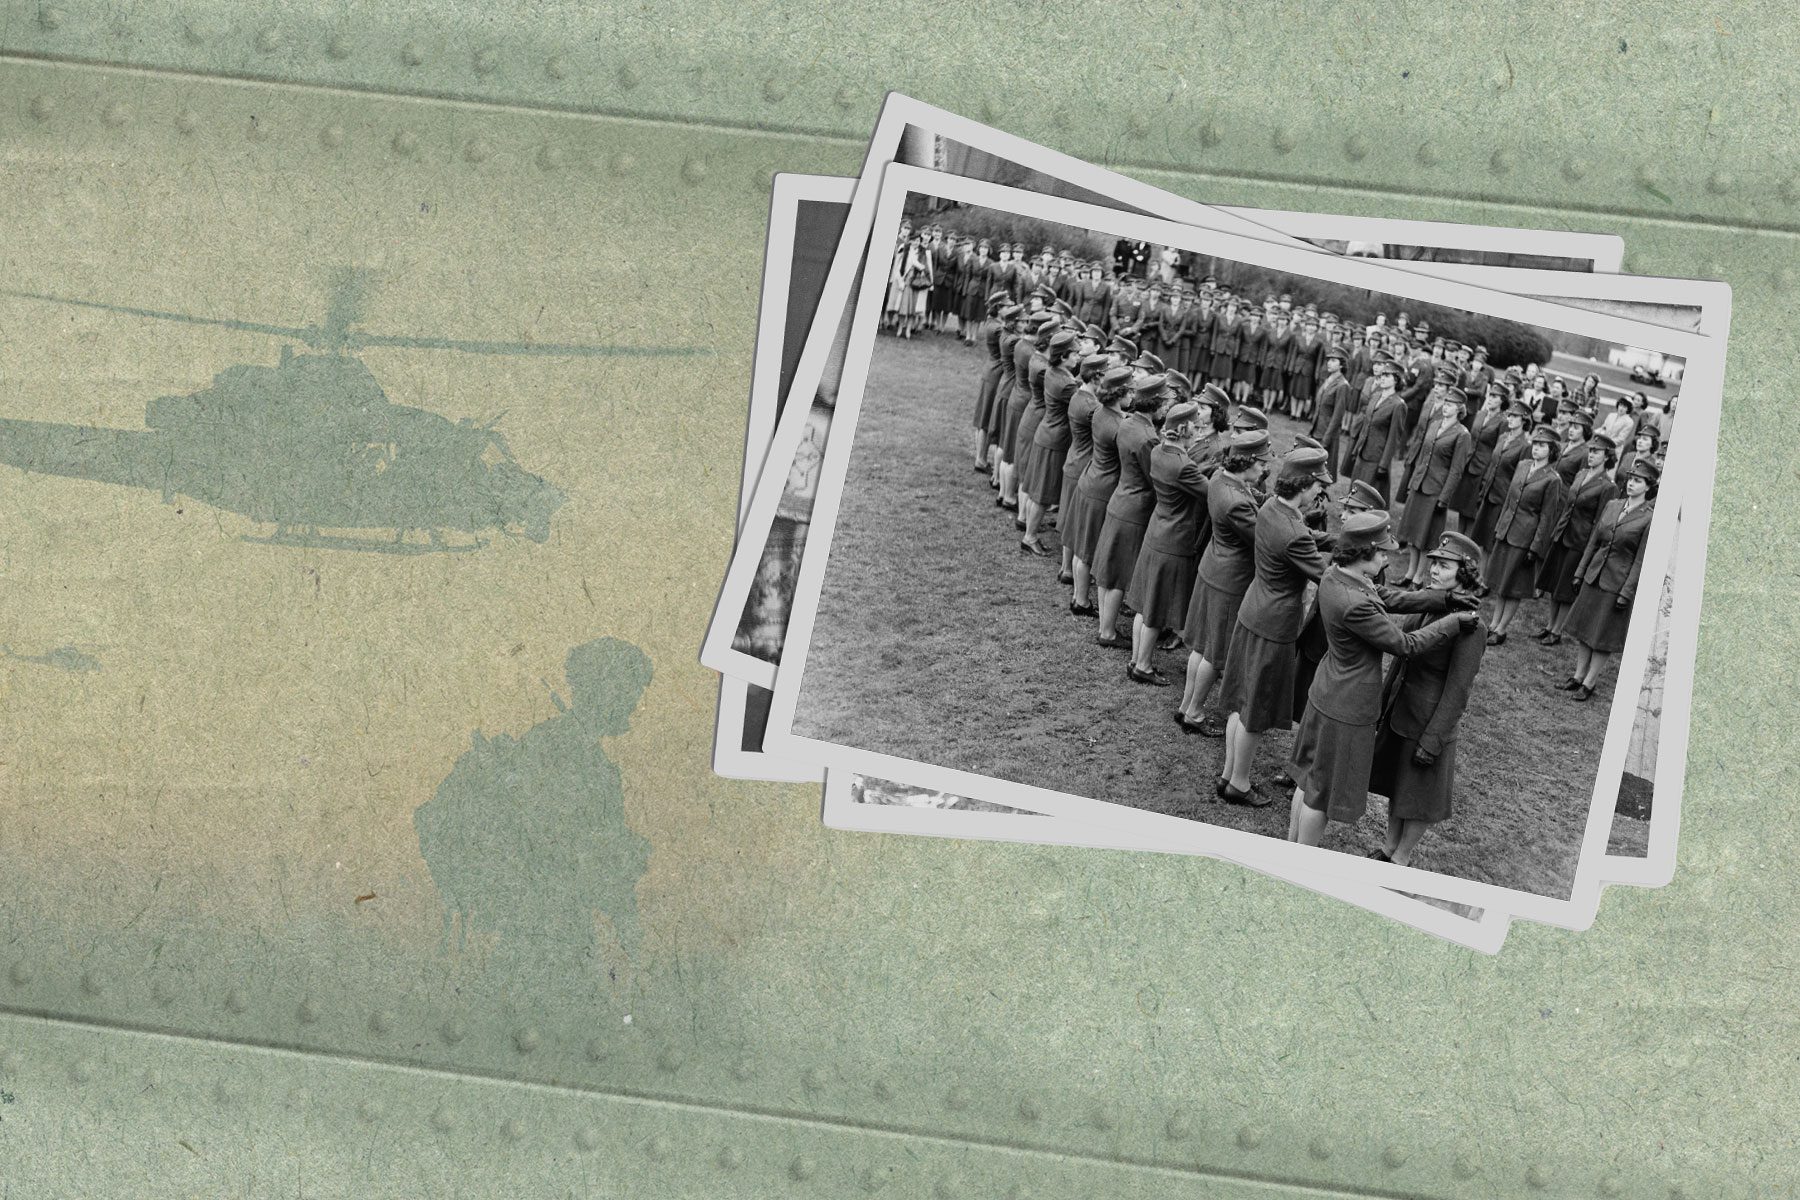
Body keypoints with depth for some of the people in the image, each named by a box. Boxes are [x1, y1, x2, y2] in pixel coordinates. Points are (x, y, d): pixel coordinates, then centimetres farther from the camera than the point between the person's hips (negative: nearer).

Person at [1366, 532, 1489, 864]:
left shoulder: (1470, 628, -25)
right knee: (1395, 785, 22)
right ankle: (1390, 847, 40)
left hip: (1429, 722, -7)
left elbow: (1457, 692, -21)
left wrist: (1431, 741, -18)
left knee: (1417, 796, 12)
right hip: (1399, 713, 7)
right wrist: (1382, 703, 15)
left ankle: (1401, 859, 30)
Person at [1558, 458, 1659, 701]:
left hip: (1618, 582, -6)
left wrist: (1627, 592, -13)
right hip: (1594, 576, 6)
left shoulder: (1650, 518, -12)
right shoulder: (1612, 506, 5)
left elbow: (1641, 560, -12)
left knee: (1604, 636, 3)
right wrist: (1581, 571, 10)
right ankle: (1578, 675, 25)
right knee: (1582, 628, 12)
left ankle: (1589, 683, 13)